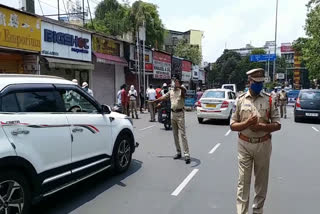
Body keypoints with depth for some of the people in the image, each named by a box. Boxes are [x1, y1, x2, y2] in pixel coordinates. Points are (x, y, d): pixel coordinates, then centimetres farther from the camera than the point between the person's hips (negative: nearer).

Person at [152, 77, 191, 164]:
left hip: (180, 114, -7)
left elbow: (184, 89, -33)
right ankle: (178, 152, 21)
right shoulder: (171, 92, 12)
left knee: (182, 134, -10)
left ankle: (187, 154, -9)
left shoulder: (181, 91, -9)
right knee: (175, 134, 11)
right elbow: (162, 98, 20)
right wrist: (153, 101, 22)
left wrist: (178, 86, -53)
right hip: (173, 114, 7)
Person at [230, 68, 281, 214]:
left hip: (263, 145, 1)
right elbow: (232, 125, 1)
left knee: (261, 180, 13)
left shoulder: (269, 100, 1)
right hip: (244, 145, -1)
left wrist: (262, 126, -17)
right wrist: (247, 123, -17)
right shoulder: (240, 100, 0)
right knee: (243, 180, 2)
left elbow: (277, 125, 1)